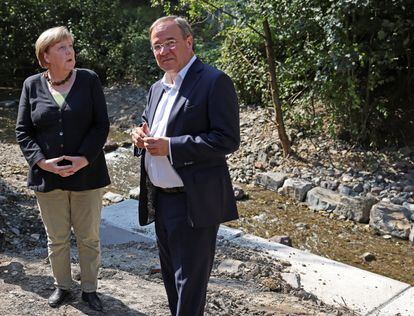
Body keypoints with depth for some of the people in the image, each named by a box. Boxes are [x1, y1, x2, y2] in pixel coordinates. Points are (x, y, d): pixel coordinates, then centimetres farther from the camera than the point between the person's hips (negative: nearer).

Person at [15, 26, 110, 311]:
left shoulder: (89, 80, -2)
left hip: (86, 174, -1)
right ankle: (63, 286, 33)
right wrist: (41, 161, -13)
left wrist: (85, 158, -17)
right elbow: (23, 130, 2)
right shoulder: (32, 85, 2)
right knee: (57, 238, 13)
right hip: (48, 177, 1)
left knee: (89, 236, 10)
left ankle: (90, 288, 28)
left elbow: (101, 124, -5)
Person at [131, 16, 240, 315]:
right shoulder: (157, 87, 13)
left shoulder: (215, 82, -12)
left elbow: (228, 139, -19)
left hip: (195, 202, -8)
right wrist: (142, 136, 0)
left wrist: (170, 146, -23)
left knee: (190, 281, 3)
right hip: (159, 199, 8)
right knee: (171, 276, 21)